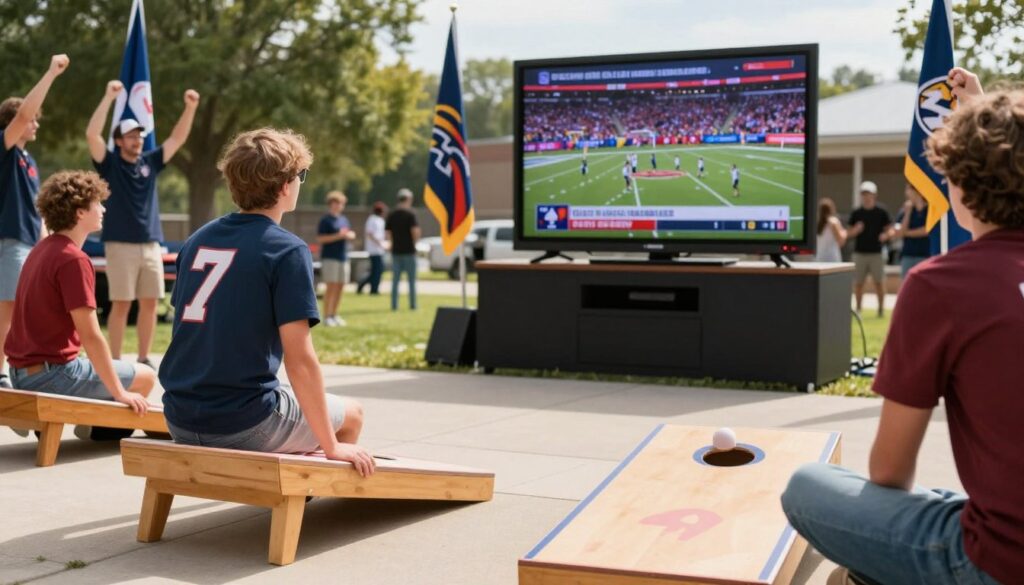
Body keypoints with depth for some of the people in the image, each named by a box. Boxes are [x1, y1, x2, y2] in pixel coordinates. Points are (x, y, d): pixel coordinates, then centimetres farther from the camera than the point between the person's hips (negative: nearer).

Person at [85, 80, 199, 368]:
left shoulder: (150, 162, 11)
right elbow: (92, 134, -14)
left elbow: (177, 138, 9)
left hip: (151, 244, 5)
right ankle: (115, 360, 3)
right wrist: (109, 97, -19)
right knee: (121, 304, -4)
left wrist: (190, 108, -3)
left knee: (150, 303, 6)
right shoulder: (109, 163, 0)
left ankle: (144, 359, 15)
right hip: (120, 244, -5)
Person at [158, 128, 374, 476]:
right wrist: (332, 446, -10)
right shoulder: (287, 251, -13)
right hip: (243, 427, -7)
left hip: (180, 422, 7)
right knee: (351, 413, 19)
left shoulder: (198, 240, 8)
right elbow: (299, 359, -18)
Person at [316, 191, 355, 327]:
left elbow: (352, 235, 23)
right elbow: (320, 238, -12)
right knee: (331, 286, -9)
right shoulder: (325, 220, -5)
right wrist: (338, 236, -18)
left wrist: (349, 235, -1)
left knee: (340, 287, 8)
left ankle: (334, 315, 18)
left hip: (343, 257, 7)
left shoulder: (344, 219, 17)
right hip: (330, 258, -7)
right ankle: (326, 317, -5)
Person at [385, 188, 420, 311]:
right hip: (409, 250, -4)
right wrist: (414, 242, 2)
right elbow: (415, 232, -16)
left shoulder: (391, 215, 6)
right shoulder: (410, 214, -9)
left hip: (396, 250, 4)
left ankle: (394, 304, 4)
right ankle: (412, 304, 5)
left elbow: (388, 233, 7)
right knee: (412, 279, 5)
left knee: (395, 279, 7)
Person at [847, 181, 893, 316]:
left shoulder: (881, 212, 1)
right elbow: (850, 233, 10)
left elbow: (890, 230, 2)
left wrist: (886, 235, -20)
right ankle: (858, 308, 13)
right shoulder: (856, 213, 6)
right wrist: (855, 230, -12)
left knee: (879, 282, 0)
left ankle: (881, 308, 11)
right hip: (859, 252, 2)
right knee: (858, 283, 3)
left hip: (876, 253, -2)